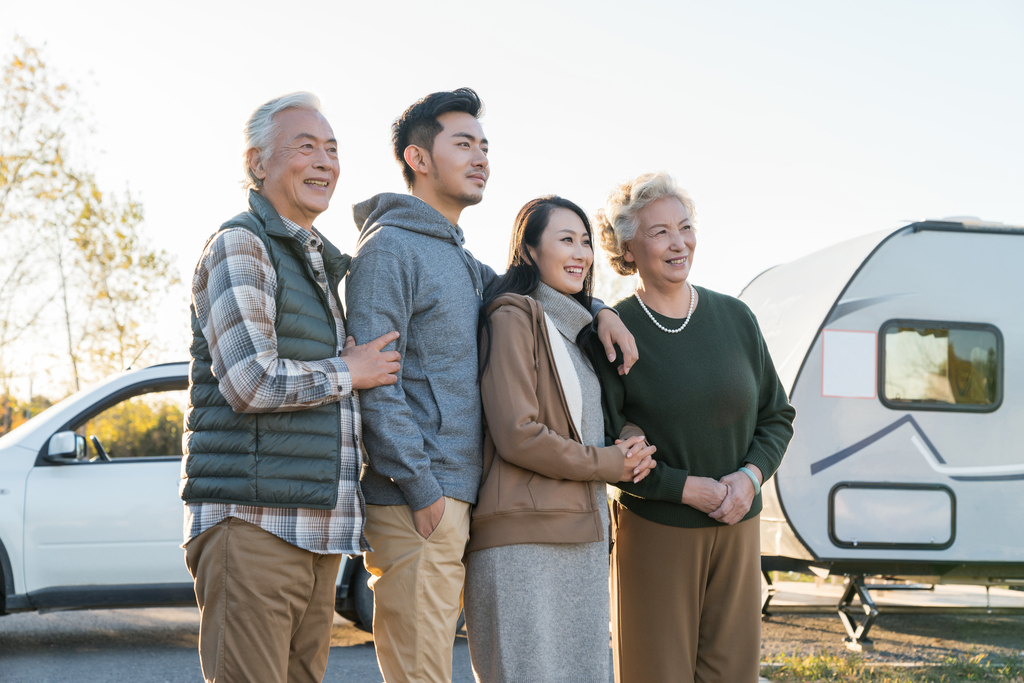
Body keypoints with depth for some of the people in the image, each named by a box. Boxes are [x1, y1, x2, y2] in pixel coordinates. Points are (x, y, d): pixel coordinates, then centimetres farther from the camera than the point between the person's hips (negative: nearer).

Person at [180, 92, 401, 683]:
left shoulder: (321, 263, 24)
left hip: (316, 533, 9)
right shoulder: (239, 247, -6)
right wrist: (349, 373, -4)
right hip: (254, 523, -9)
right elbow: (252, 383, -16)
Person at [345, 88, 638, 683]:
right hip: (418, 504, -9)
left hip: (459, 500, 9)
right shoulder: (389, 248, -7)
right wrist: (420, 488, -18)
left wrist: (598, 311, 18)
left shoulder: (460, 259, 21)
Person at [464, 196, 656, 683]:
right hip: (524, 539, -9)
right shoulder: (513, 318, -7)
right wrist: (609, 465, -7)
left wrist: (629, 452, 4)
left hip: (583, 539, 9)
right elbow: (517, 435, -16)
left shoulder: (576, 330, 21)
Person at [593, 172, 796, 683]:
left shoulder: (734, 317, 6)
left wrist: (750, 476, -6)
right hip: (653, 531, -4)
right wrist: (686, 487, -15)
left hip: (736, 528, 4)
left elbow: (777, 416, 12)